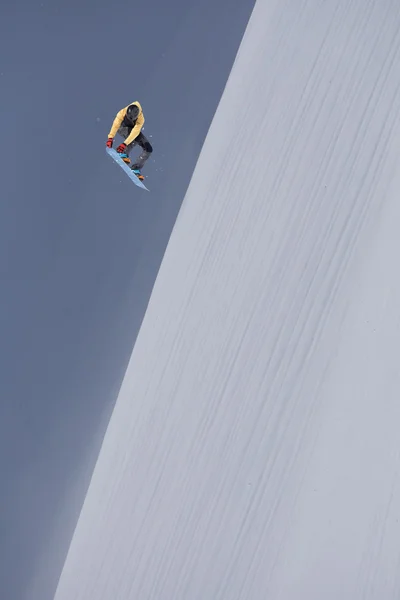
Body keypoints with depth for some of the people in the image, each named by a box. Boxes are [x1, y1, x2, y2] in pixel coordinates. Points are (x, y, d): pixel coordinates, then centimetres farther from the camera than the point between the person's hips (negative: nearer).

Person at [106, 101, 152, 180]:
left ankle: (136, 169, -12)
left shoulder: (141, 119, -35)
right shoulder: (122, 112, -34)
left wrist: (125, 143, -54)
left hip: (135, 129, 2)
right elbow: (115, 125, -40)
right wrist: (110, 138, -53)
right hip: (122, 127, -2)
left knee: (148, 149, -15)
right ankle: (123, 154, -20)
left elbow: (135, 132, -44)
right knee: (135, 139, -36)